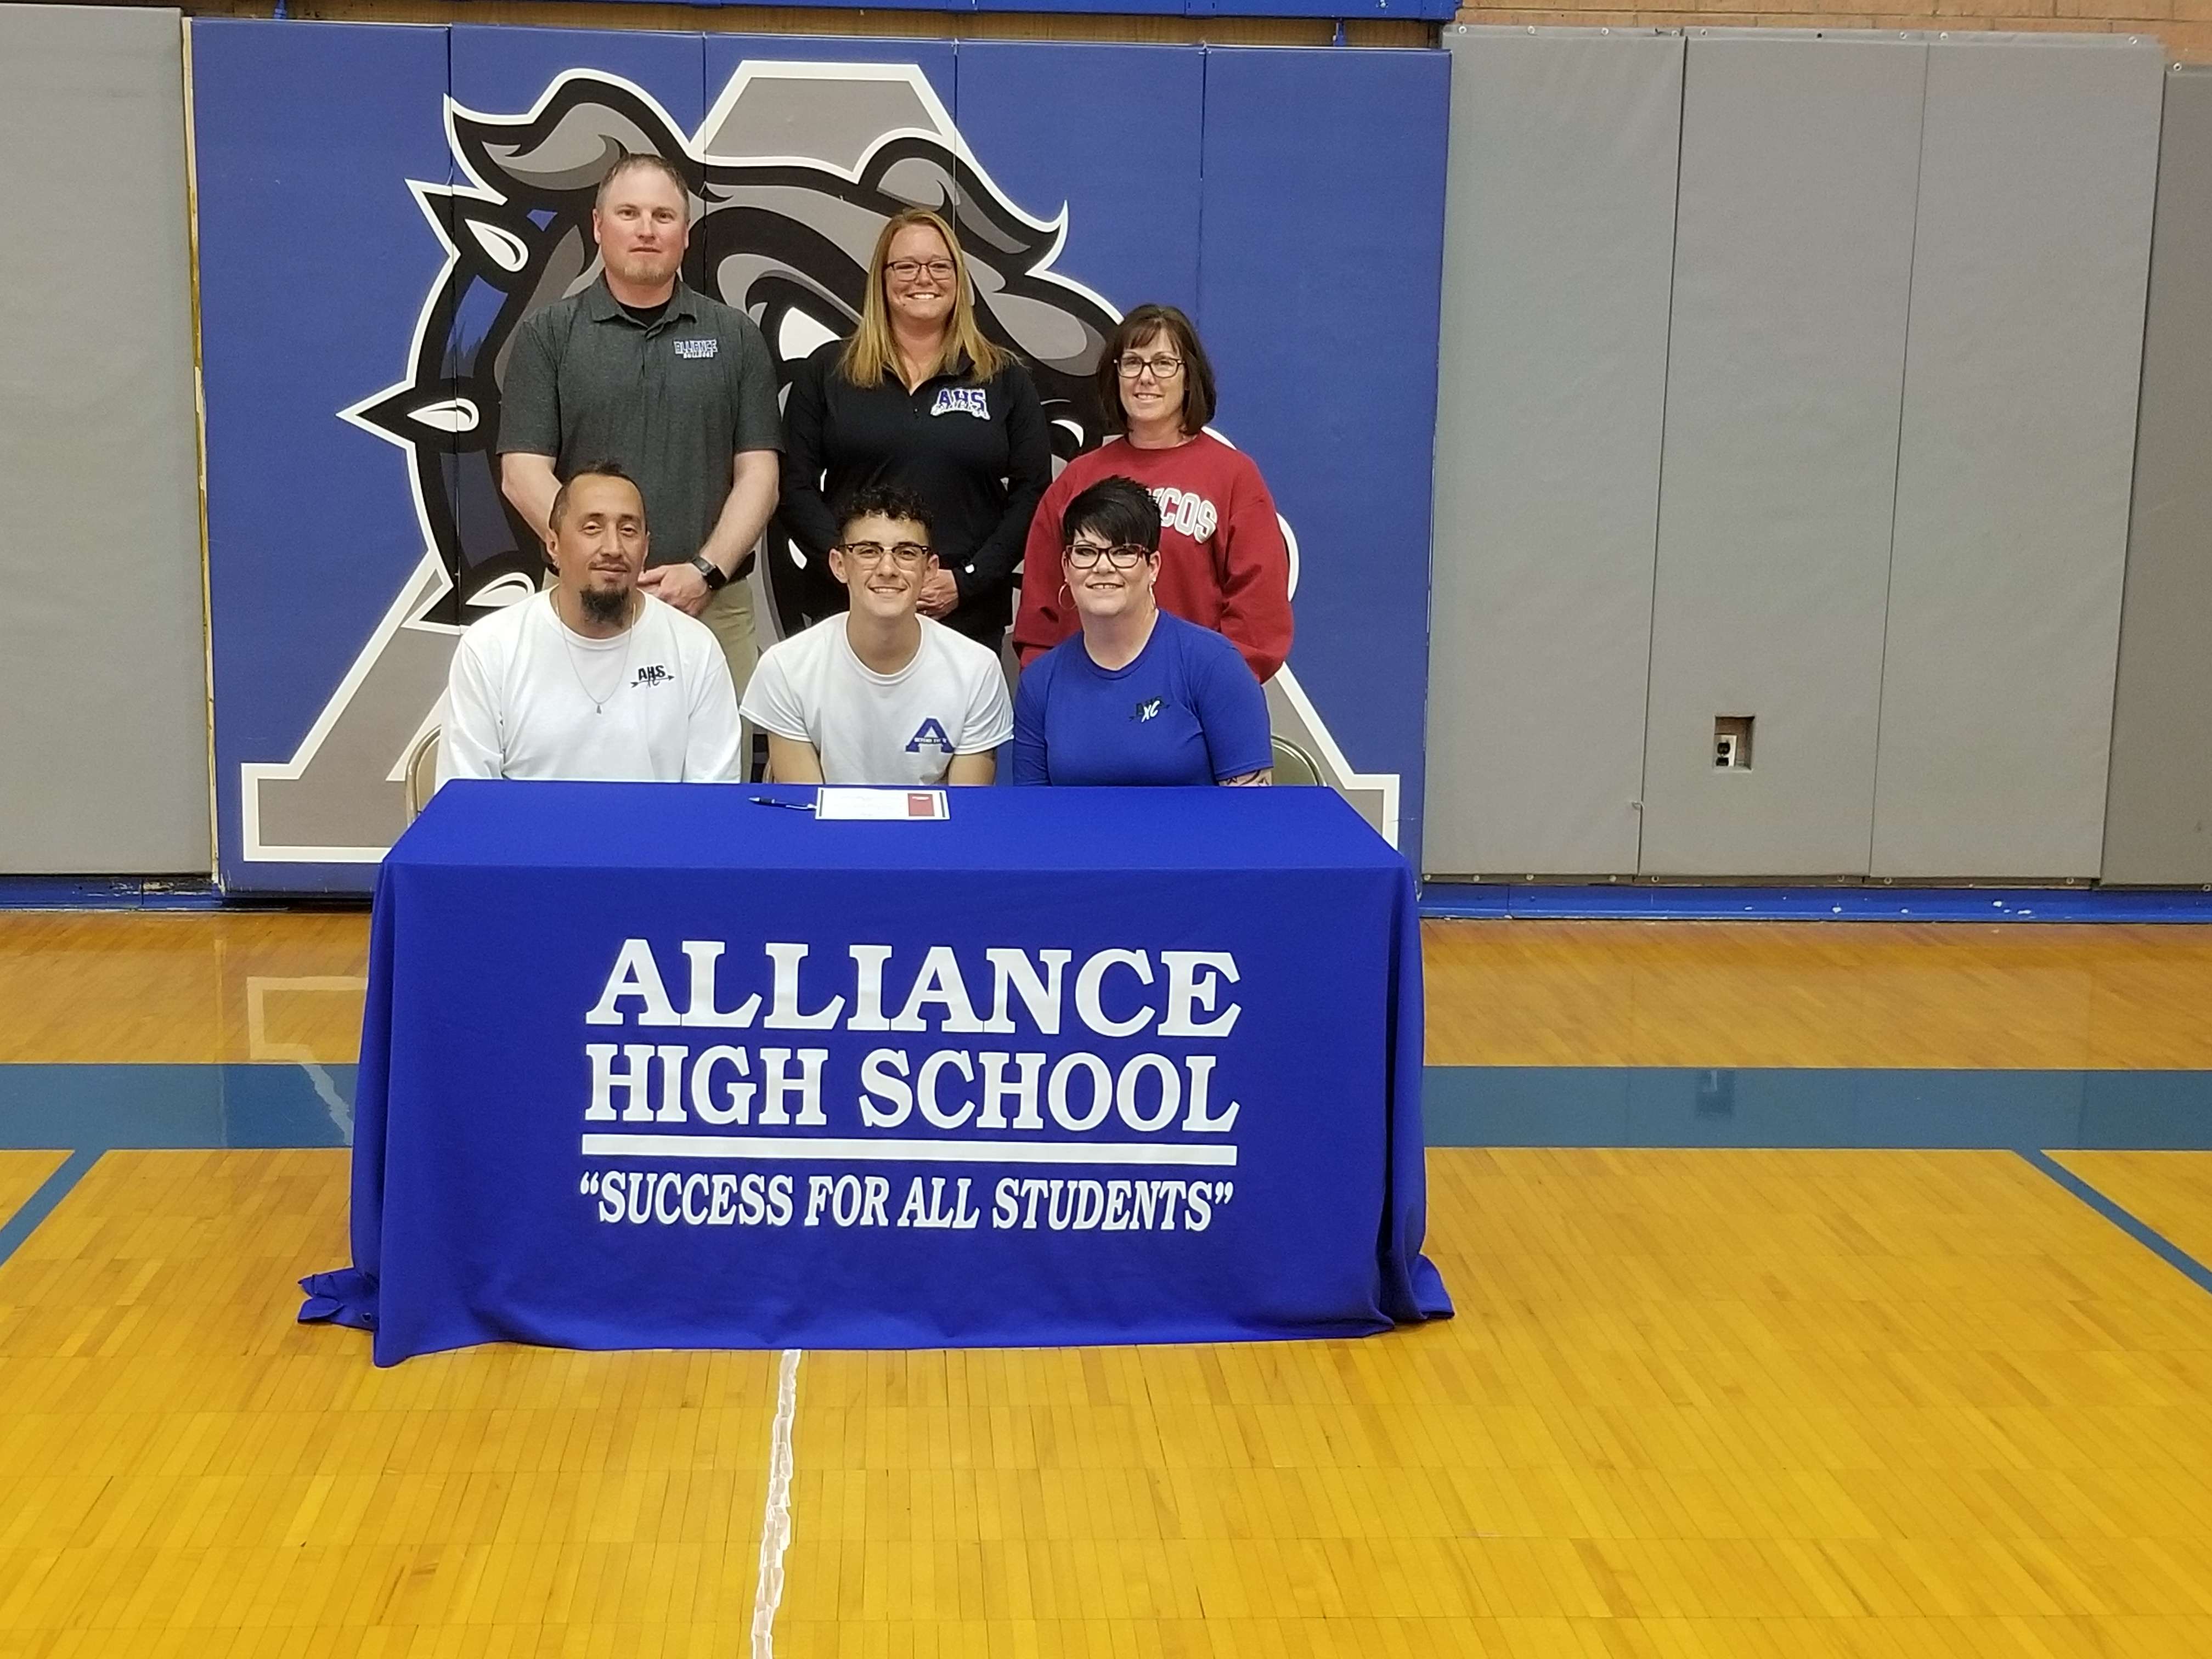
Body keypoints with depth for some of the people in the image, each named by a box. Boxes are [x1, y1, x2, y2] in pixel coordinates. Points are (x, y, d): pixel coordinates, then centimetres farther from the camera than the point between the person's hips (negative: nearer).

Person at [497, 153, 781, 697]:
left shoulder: (735, 337, 9)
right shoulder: (547, 334, 6)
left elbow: (757, 475, 4)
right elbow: (523, 474, -1)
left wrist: (706, 572, -10)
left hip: (713, 605, 1)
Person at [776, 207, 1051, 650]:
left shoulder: (1005, 378, 7)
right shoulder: (828, 371, 7)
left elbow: (1031, 494, 2)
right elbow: (796, 488, 2)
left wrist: (966, 581, -10)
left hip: (968, 616, 0)